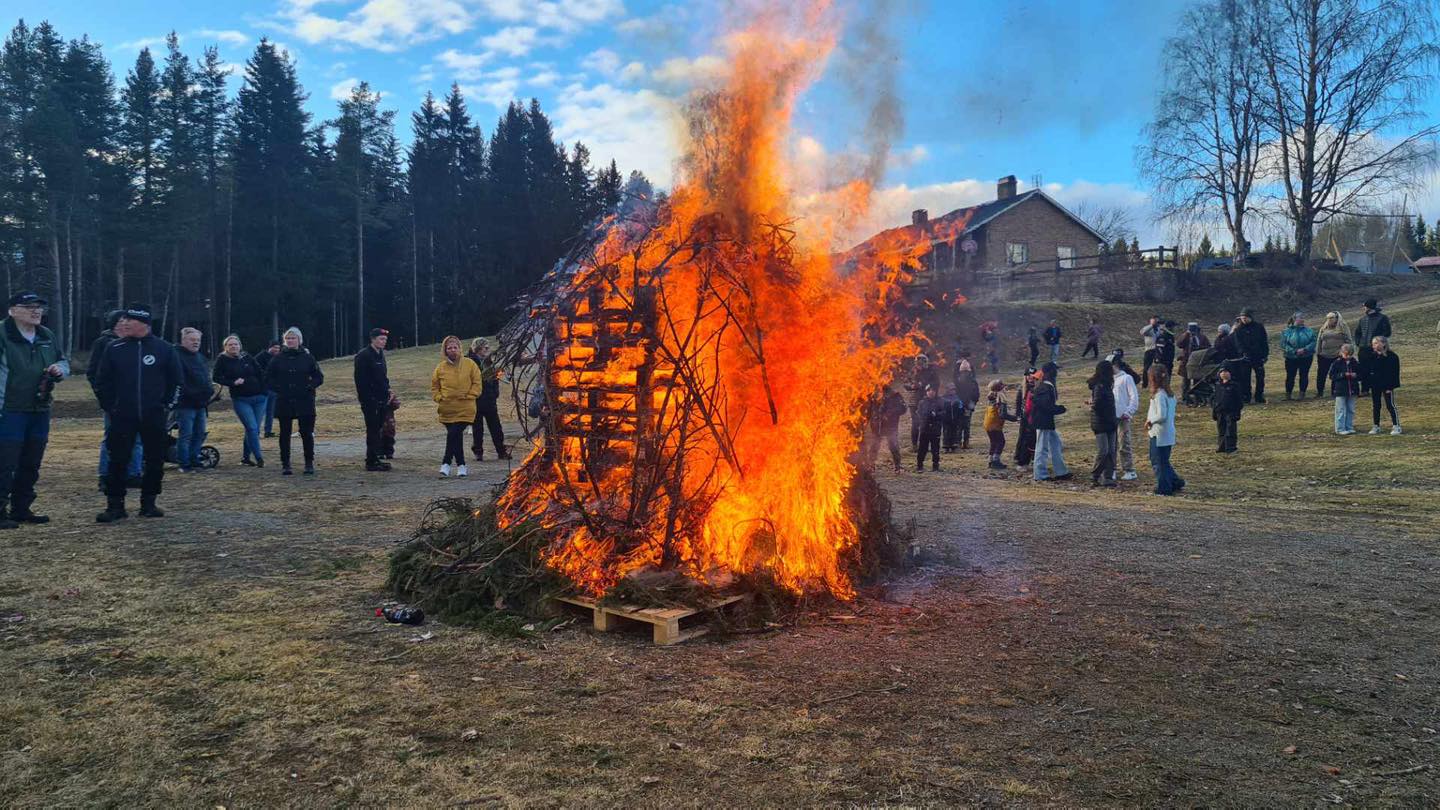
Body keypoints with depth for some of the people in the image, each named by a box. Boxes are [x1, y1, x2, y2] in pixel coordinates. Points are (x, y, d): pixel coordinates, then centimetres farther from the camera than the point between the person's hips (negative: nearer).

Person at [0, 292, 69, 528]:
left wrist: (60, 369, 0)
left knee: (31, 464, 14)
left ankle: (22, 508, 25)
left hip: (40, 411, 7)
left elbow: (64, 361, 25)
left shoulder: (46, 336, 12)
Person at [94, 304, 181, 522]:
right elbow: (102, 382, 9)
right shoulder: (115, 349, 3)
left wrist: (166, 405, 3)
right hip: (122, 418, 0)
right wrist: (110, 407, 4)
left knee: (155, 461, 4)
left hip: (154, 418, 0)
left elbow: (175, 381, 8)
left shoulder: (165, 349, 1)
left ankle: (148, 504, 17)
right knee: (118, 461, -2)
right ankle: (115, 505, 7)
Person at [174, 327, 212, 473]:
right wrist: (193, 395, -20)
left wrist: (209, 392, 12)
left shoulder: (200, 357, 17)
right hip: (186, 404, -9)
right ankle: (184, 464, 1)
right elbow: (179, 382, -19)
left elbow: (206, 378, 25)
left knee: (199, 434, 13)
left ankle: (194, 461, 22)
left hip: (201, 404, 9)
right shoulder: (178, 357, -11)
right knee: (186, 435, -5)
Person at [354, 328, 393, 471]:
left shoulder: (380, 354, 15)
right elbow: (360, 380, -16)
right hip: (370, 400, -8)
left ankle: (375, 459, 17)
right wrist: (366, 398, -18)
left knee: (377, 429, 11)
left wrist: (387, 392, 13)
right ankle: (371, 462, -1)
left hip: (381, 400, 8)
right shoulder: (363, 356, -12)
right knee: (372, 430, -6)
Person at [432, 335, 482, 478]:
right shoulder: (440, 368, 4)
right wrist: (439, 398, -2)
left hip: (465, 409, -2)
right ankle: (461, 465, 18)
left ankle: (446, 463, -7)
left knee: (453, 434, -14)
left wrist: (468, 396, -8)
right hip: (447, 410, 3)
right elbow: (434, 387, 13)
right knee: (456, 436, 7)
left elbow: (477, 383, 1)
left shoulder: (469, 364, 0)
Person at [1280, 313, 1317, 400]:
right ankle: (1288, 394, 13)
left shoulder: (1309, 331, 3)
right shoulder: (1287, 331, -3)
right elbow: (1283, 345, -8)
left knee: (1304, 376, 5)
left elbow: (1314, 342, -3)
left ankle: (1302, 393, 15)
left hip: (1306, 358, 2)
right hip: (1291, 358, -2)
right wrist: (1295, 351, -18)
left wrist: (1305, 349, -18)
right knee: (1290, 376, 3)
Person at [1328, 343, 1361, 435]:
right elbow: (1331, 375, -9)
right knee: (1341, 410, -1)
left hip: (1352, 391, 4)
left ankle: (1349, 428, 19)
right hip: (1340, 391, -4)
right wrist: (1343, 375, -20)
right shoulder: (1337, 363, -5)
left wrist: (1355, 376, -12)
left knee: (1351, 410, 10)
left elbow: (1360, 375, 10)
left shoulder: (1355, 363, 6)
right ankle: (1340, 429, 4)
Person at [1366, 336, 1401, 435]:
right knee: (1375, 406, 10)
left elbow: (1393, 372, -11)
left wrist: (1390, 386, -15)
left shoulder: (1391, 356, -10)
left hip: (1386, 386, -6)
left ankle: (1396, 426, 3)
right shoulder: (1372, 356, 6)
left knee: (1390, 405, -3)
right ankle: (1376, 426, 18)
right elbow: (1369, 371, 11)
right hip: (1375, 386, 6)